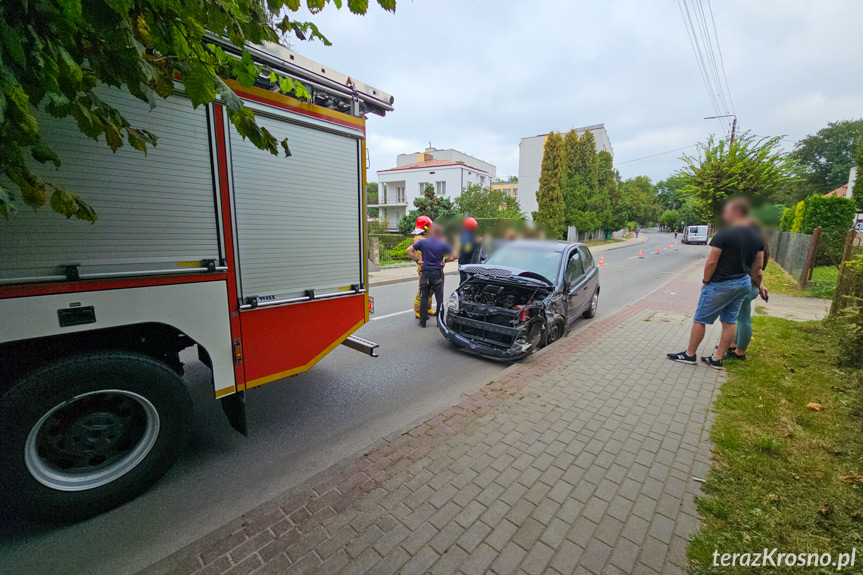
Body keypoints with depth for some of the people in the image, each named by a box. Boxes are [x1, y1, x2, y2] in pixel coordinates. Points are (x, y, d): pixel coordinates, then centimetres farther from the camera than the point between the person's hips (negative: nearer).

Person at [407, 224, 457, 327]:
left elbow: (409, 250, -4)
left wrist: (417, 260, 0)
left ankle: (422, 322, 13)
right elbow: (454, 255, -3)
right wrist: (445, 260, 7)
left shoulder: (423, 242, 0)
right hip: (438, 273, -1)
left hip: (425, 273, 1)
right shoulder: (443, 244, -3)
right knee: (439, 299, 7)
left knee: (424, 298, 9)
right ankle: (440, 321, 12)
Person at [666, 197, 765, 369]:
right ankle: (717, 359, 20)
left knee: (700, 320, 4)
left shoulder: (724, 235, -18)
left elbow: (711, 262, -18)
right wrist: (757, 285, 22)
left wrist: (705, 281, -5)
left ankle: (689, 354, 13)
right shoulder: (757, 237, 6)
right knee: (729, 322, 12)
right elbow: (758, 267, 10)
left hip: (720, 284, -8)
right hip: (744, 283, 8)